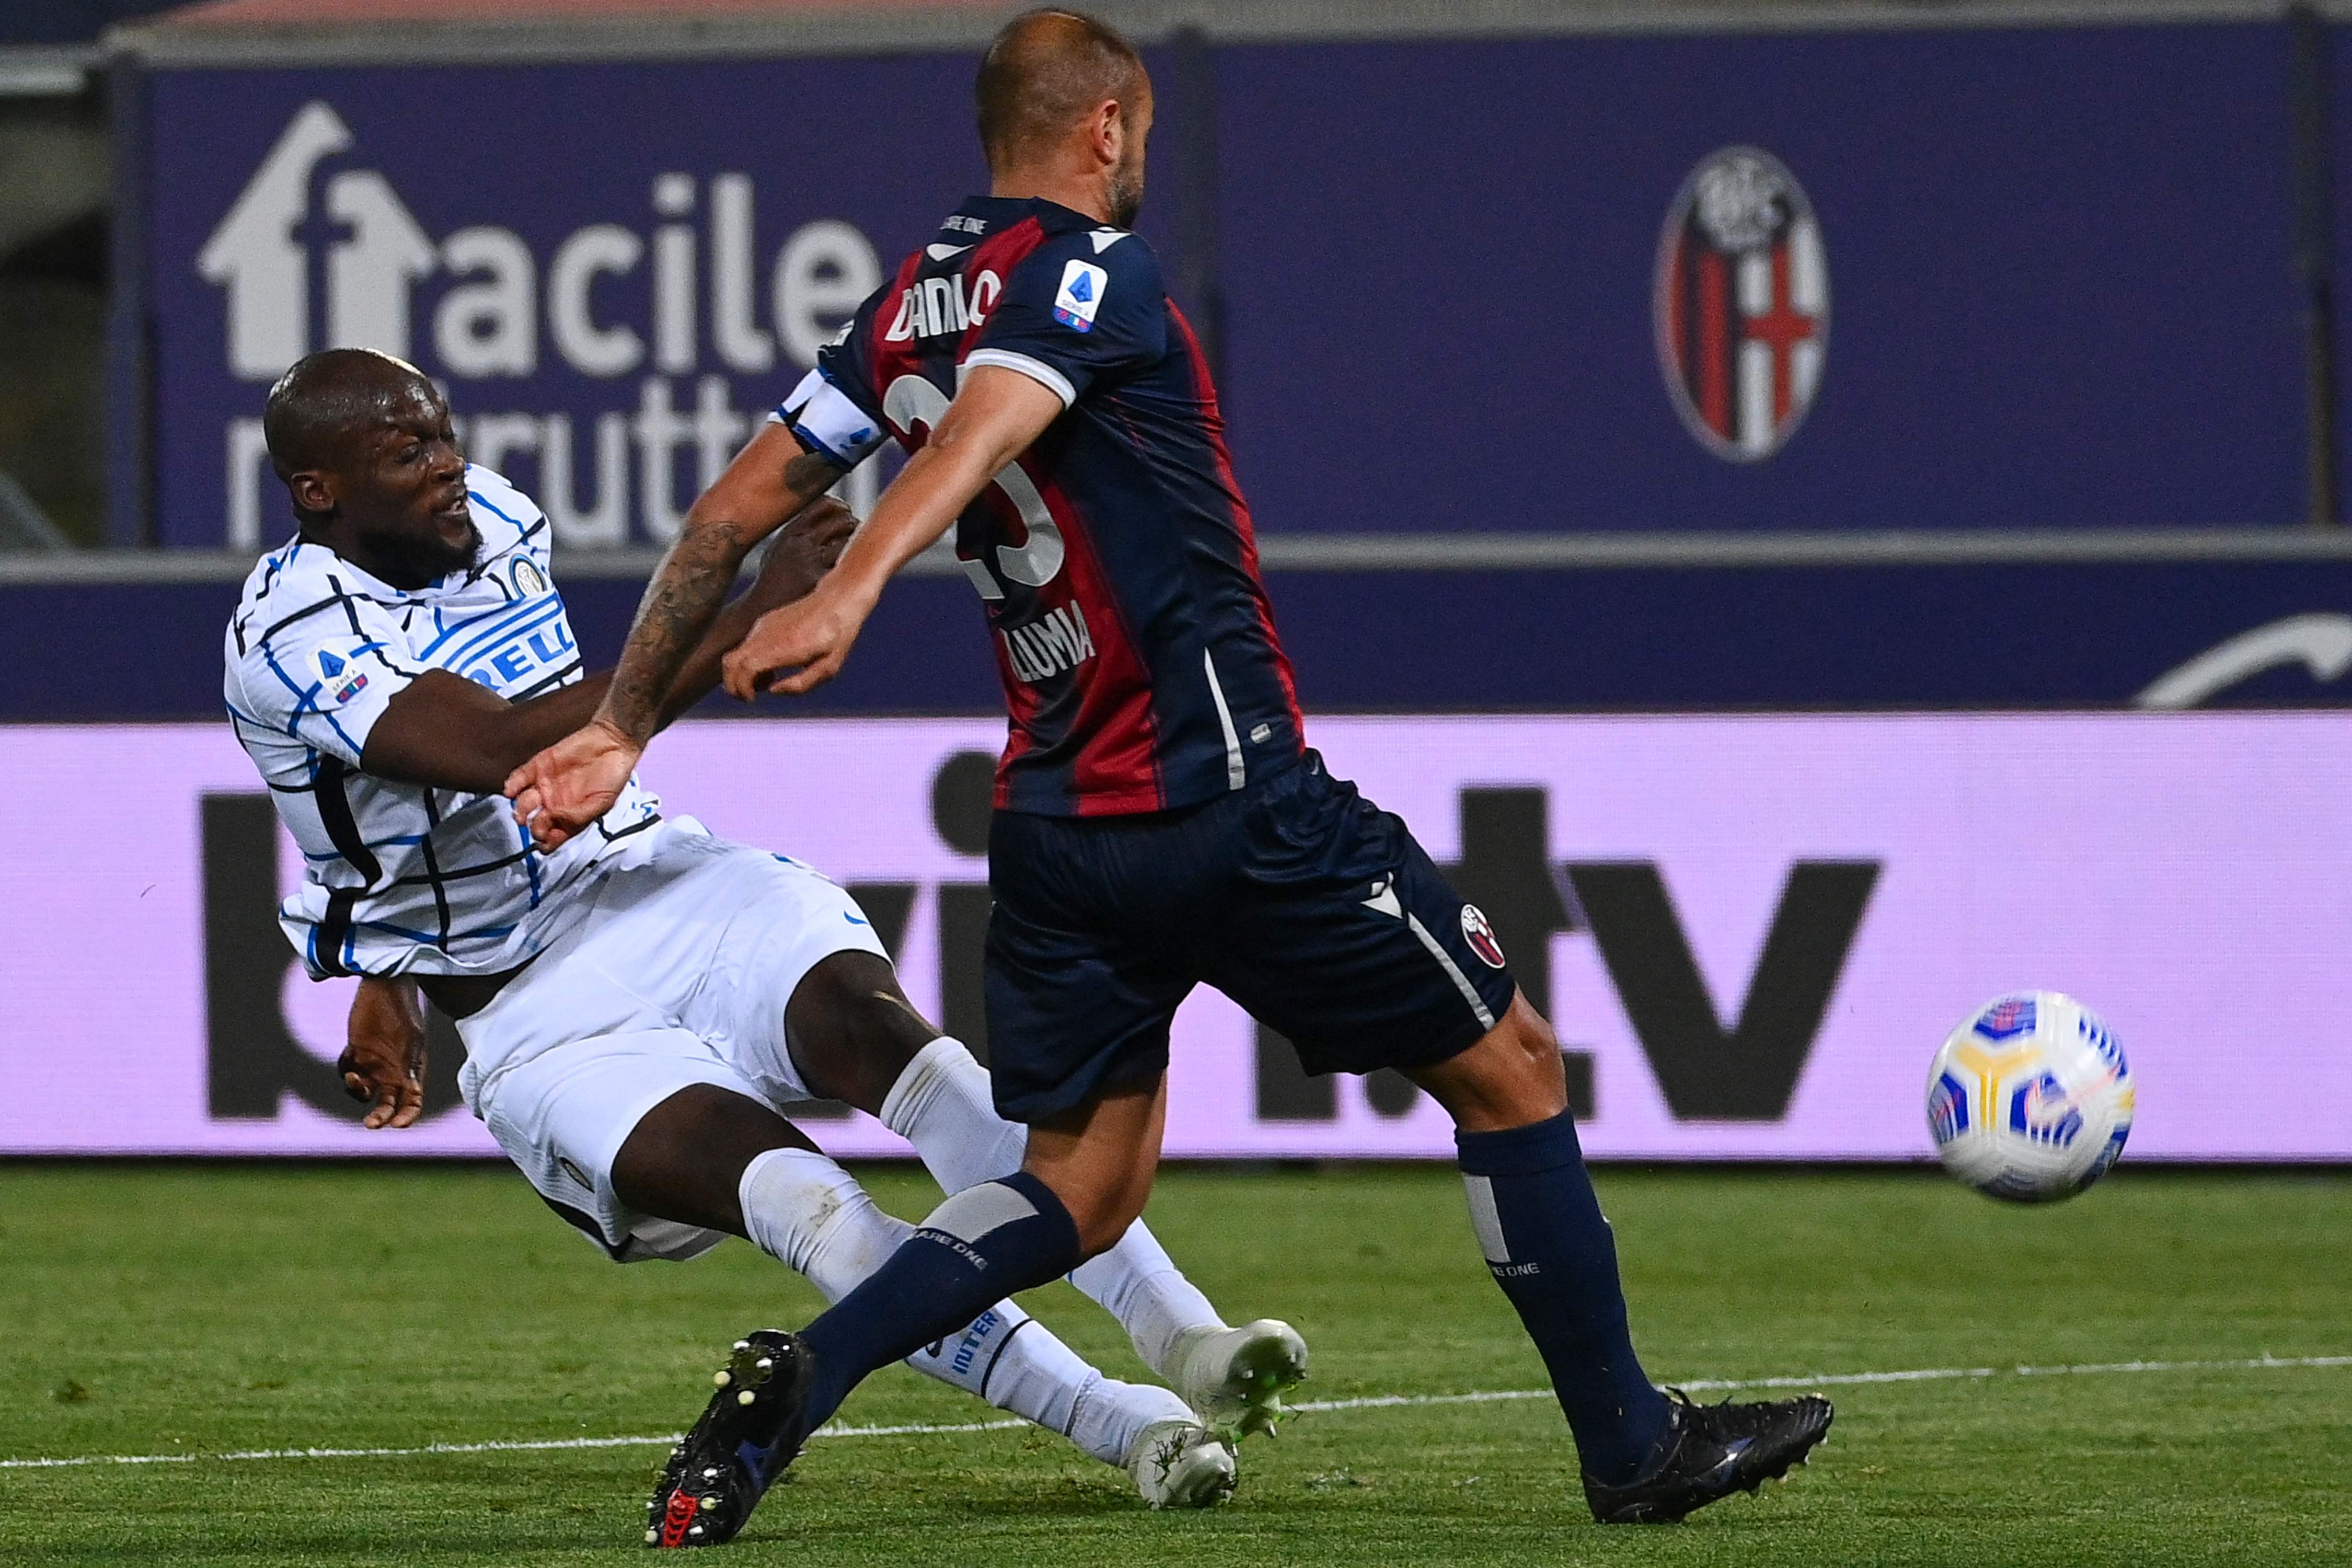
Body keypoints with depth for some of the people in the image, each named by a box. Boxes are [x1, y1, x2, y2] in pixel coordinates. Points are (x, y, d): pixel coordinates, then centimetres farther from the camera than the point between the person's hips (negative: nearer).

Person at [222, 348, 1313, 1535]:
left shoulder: (495, 524, 10)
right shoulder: (290, 642, -13)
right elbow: (509, 754, -27)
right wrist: (754, 621, -31)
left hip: (676, 890, 5)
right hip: (545, 1021, -5)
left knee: (877, 1034, -26)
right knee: (792, 1192, -29)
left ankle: (1186, 1340, -37)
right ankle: (1126, 1430, -36)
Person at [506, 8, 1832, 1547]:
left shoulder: (911, 306, 10)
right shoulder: (1088, 268, -12)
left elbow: (736, 510, 10)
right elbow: (982, 430, -30)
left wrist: (621, 727, 15)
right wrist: (851, 593, -46)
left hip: (1054, 826, 7)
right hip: (1231, 801, -7)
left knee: (1077, 1190, 14)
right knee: (1508, 1067, 9)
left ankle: (805, 1373, -10)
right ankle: (1631, 1444, 16)